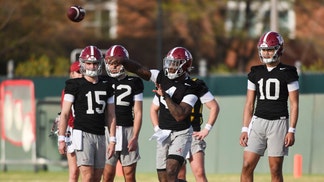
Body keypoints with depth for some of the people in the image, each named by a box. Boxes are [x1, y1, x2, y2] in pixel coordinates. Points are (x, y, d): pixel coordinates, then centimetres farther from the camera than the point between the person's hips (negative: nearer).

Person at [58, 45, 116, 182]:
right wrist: (61, 139, -6)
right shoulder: (75, 85, -1)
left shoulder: (106, 86, 12)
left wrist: (112, 140, 7)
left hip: (100, 136, 5)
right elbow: (65, 113, -1)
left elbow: (111, 116, 14)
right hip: (82, 134, -5)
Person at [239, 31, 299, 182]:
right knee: (247, 165, -5)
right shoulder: (255, 73, 11)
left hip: (279, 122, -4)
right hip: (258, 121, 4)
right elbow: (249, 104, 13)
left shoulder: (288, 73, -1)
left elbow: (294, 104, -2)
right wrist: (245, 129, 6)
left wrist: (291, 130, -9)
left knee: (275, 169, -1)